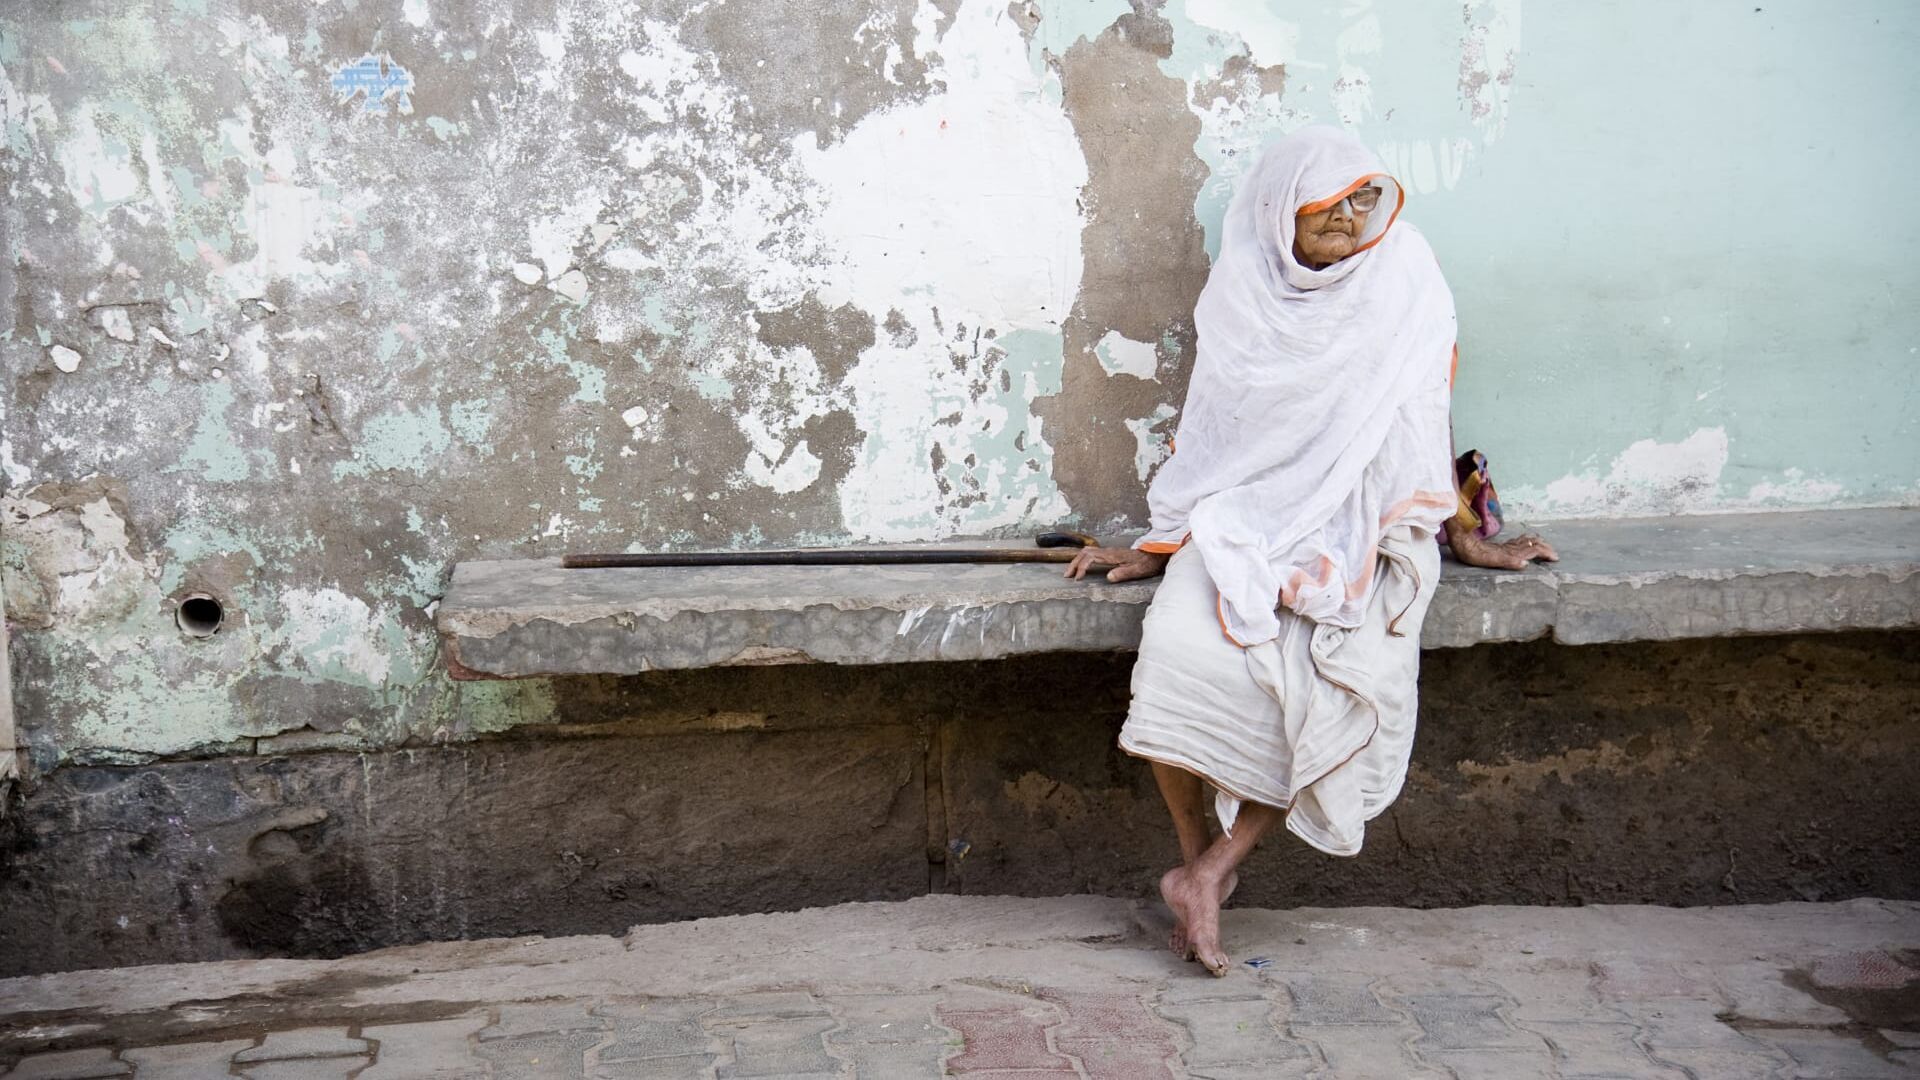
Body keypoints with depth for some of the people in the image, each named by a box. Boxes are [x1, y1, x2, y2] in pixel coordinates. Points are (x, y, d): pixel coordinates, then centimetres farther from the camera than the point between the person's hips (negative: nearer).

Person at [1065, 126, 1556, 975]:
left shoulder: (1403, 281, 1)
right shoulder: (1242, 291, 5)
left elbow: (1423, 423, 10)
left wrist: (1466, 539, 11)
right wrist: (1157, 547, 12)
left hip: (1356, 528, -1)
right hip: (1239, 517, 1)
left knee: (1351, 687, -29)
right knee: (1185, 650, -29)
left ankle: (1210, 874, -19)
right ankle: (1196, 851, -7)